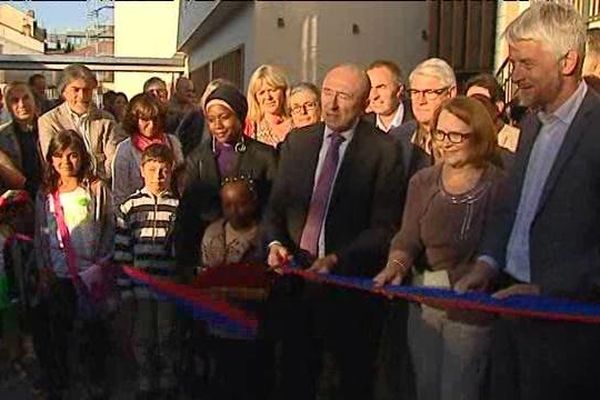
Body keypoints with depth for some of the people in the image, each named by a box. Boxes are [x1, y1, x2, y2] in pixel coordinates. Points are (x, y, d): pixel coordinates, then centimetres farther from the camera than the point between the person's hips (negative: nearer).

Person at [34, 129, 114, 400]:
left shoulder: (96, 189, -4)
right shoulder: (45, 194, 6)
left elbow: (109, 230, -2)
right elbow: (40, 235, 10)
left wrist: (102, 266, -7)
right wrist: (44, 271, 5)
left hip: (90, 275, -3)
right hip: (58, 277, 3)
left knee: (92, 332, 6)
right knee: (55, 330, 11)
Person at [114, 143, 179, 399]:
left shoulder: (178, 206, 0)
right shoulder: (129, 207, 2)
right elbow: (122, 249, 3)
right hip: (140, 285, 1)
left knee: (167, 337, 9)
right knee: (142, 338, 10)